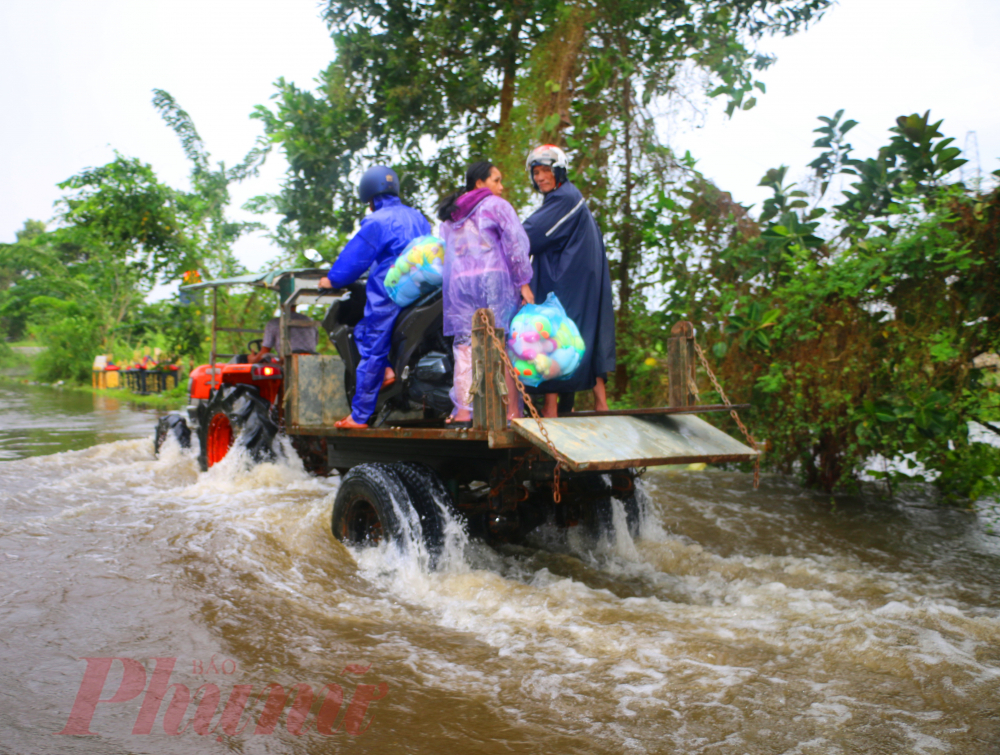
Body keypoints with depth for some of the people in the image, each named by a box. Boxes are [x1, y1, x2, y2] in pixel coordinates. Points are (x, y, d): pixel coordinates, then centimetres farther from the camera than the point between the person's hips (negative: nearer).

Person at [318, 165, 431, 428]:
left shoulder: (377, 222, -9)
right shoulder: (417, 217, 14)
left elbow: (356, 256, -6)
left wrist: (333, 279, 8)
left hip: (387, 295, -8)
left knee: (372, 352, -2)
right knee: (364, 331, 23)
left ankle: (359, 416, 3)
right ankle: (386, 369, 5)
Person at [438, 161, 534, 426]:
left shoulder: (449, 215, 24)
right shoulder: (496, 205, 5)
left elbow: (445, 252, 22)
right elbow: (515, 244, -4)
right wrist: (524, 282, -5)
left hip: (458, 282, 5)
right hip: (493, 277, -5)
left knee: (465, 347, 2)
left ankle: (463, 410, -4)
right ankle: (512, 411, -5)